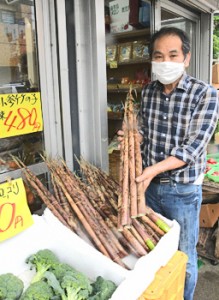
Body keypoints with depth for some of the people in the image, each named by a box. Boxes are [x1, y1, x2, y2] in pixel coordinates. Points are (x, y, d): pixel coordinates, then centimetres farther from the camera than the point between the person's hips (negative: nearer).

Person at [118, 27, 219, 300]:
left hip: (183, 190, -4)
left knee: (183, 257, 13)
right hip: (149, 185, 5)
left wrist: (155, 168, -31)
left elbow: (193, 147, -20)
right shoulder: (148, 91, 1)